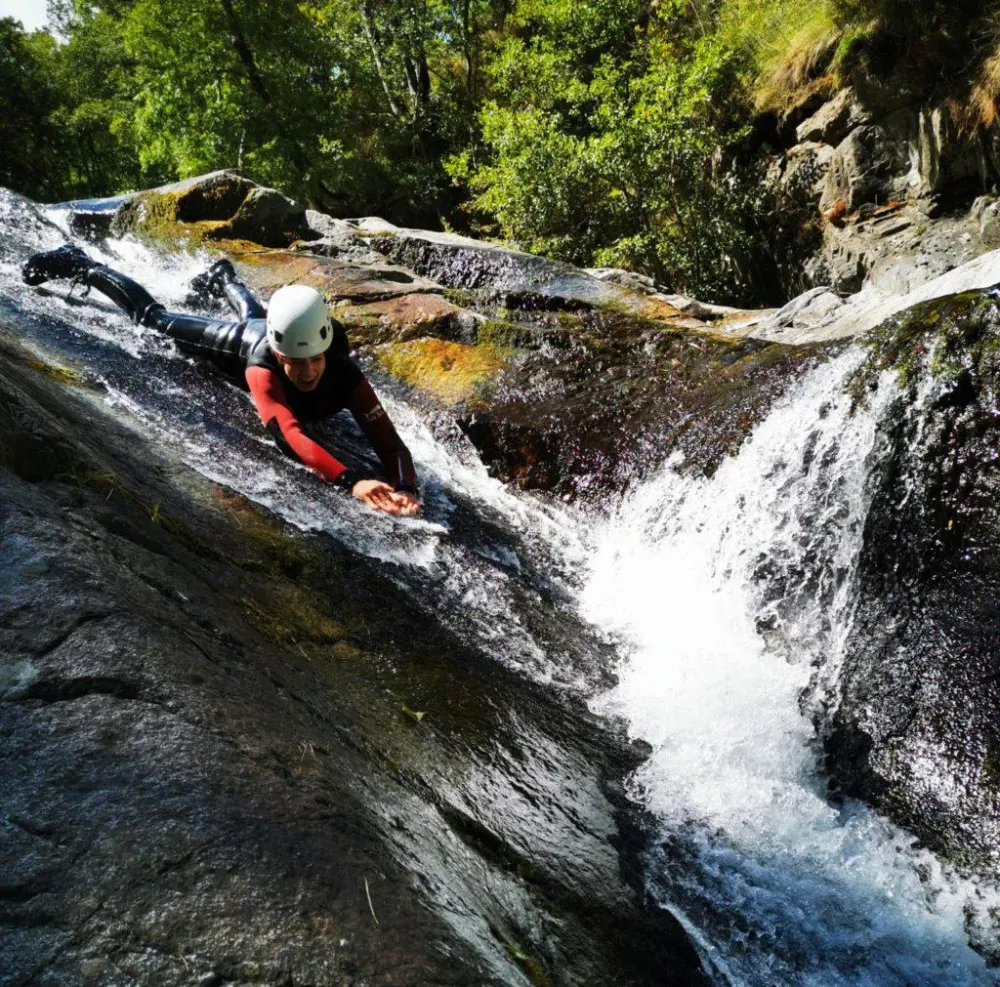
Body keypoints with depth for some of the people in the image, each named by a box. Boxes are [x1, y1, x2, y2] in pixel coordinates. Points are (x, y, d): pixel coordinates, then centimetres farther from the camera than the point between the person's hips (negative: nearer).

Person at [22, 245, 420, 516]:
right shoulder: (263, 368, -51)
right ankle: (81, 266, 40)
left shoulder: (346, 376, -45)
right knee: (152, 318, 18)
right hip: (238, 344, -3)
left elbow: (391, 445, -50)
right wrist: (352, 482, -80)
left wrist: (406, 491, -70)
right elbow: (289, 435, -66)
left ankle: (222, 279, 69)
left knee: (254, 318, 38)